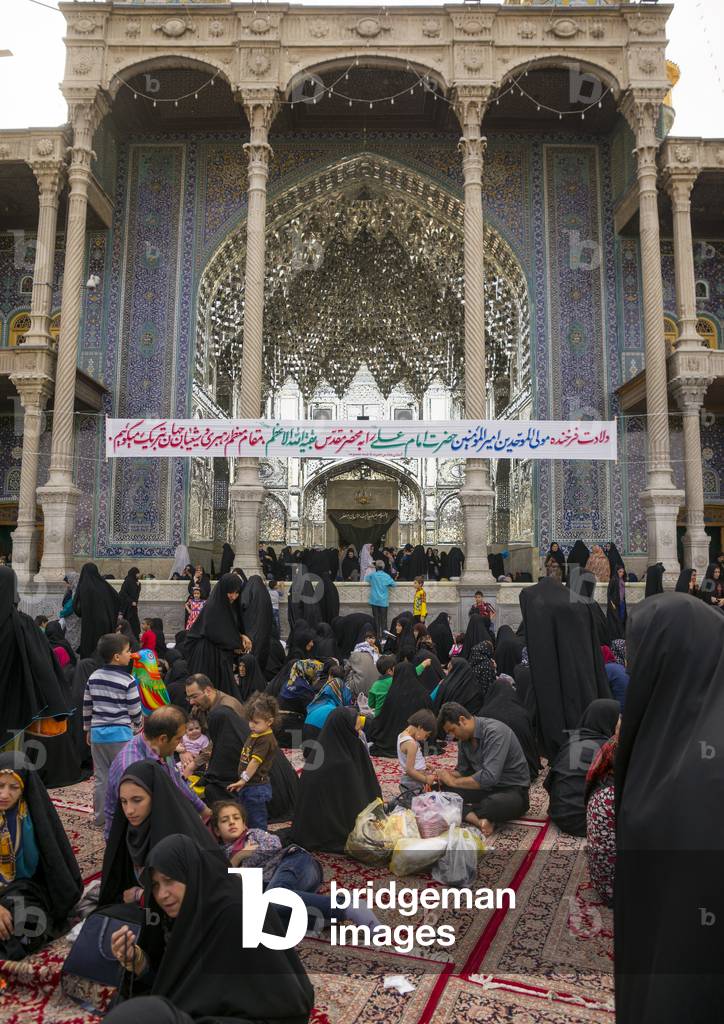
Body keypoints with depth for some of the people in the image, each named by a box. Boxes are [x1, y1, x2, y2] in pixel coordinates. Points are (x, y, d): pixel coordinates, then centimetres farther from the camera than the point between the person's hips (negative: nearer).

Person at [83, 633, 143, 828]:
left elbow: (87, 706, 9)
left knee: (101, 776, 13)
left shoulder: (93, 677, 3)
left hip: (98, 733, 5)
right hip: (120, 733, -5)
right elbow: (135, 710, -6)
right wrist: (138, 725, 14)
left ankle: (100, 816, 22)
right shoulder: (128, 681, -13)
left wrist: (88, 729, 21)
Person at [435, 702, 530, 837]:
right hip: (485, 787, 7)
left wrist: (454, 781, -21)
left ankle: (465, 812, -10)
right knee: (443, 789, -12)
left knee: (492, 804, -40)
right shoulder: (464, 738, 0)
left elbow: (489, 777, -32)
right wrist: (447, 776, -11)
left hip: (513, 790, -7)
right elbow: (463, 770, 11)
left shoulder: (495, 732, -24)